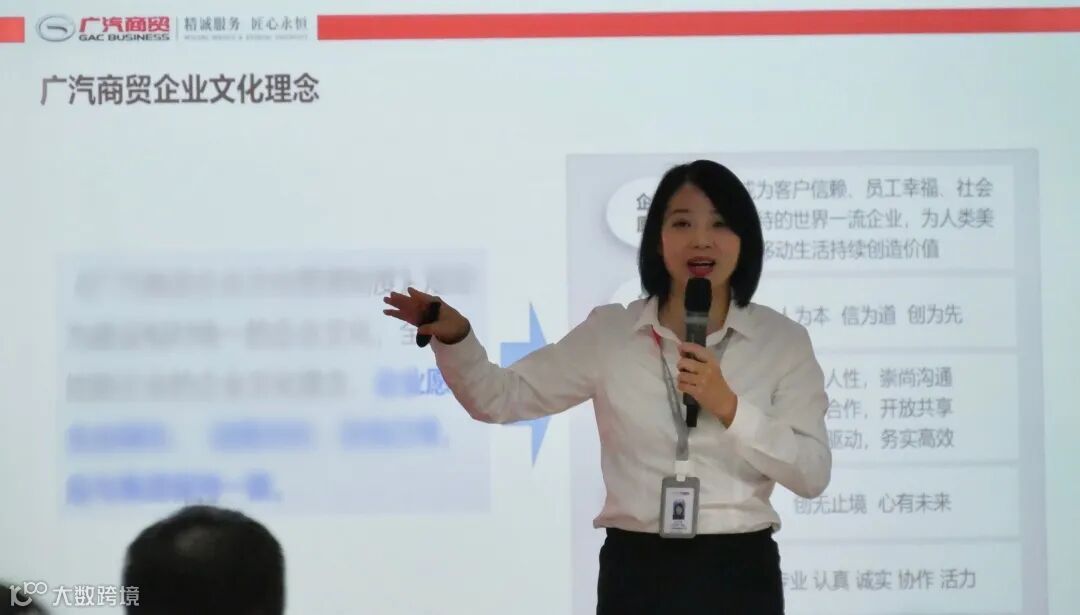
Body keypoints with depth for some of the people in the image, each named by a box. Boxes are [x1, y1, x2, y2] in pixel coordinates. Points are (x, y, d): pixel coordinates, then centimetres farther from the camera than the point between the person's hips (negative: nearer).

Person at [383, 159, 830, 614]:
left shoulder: (784, 340, 1)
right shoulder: (609, 332, 4)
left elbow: (813, 474, -4)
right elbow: (498, 398, 2)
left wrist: (729, 408, -16)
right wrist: (454, 336, -16)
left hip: (739, 574, -1)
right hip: (636, 573, 1)